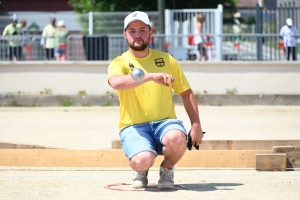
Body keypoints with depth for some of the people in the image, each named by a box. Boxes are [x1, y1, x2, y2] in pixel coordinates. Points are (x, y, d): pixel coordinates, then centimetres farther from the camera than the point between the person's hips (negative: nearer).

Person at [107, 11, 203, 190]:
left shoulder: (167, 60, 11)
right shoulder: (119, 63, 1)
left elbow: (186, 93, 14)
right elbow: (116, 83, -23)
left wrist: (196, 124, 1)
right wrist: (151, 76, -35)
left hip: (165, 122, 2)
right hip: (134, 127, -2)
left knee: (176, 139, -35)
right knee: (142, 160, -33)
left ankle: (167, 169, 0)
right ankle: (141, 171, 8)